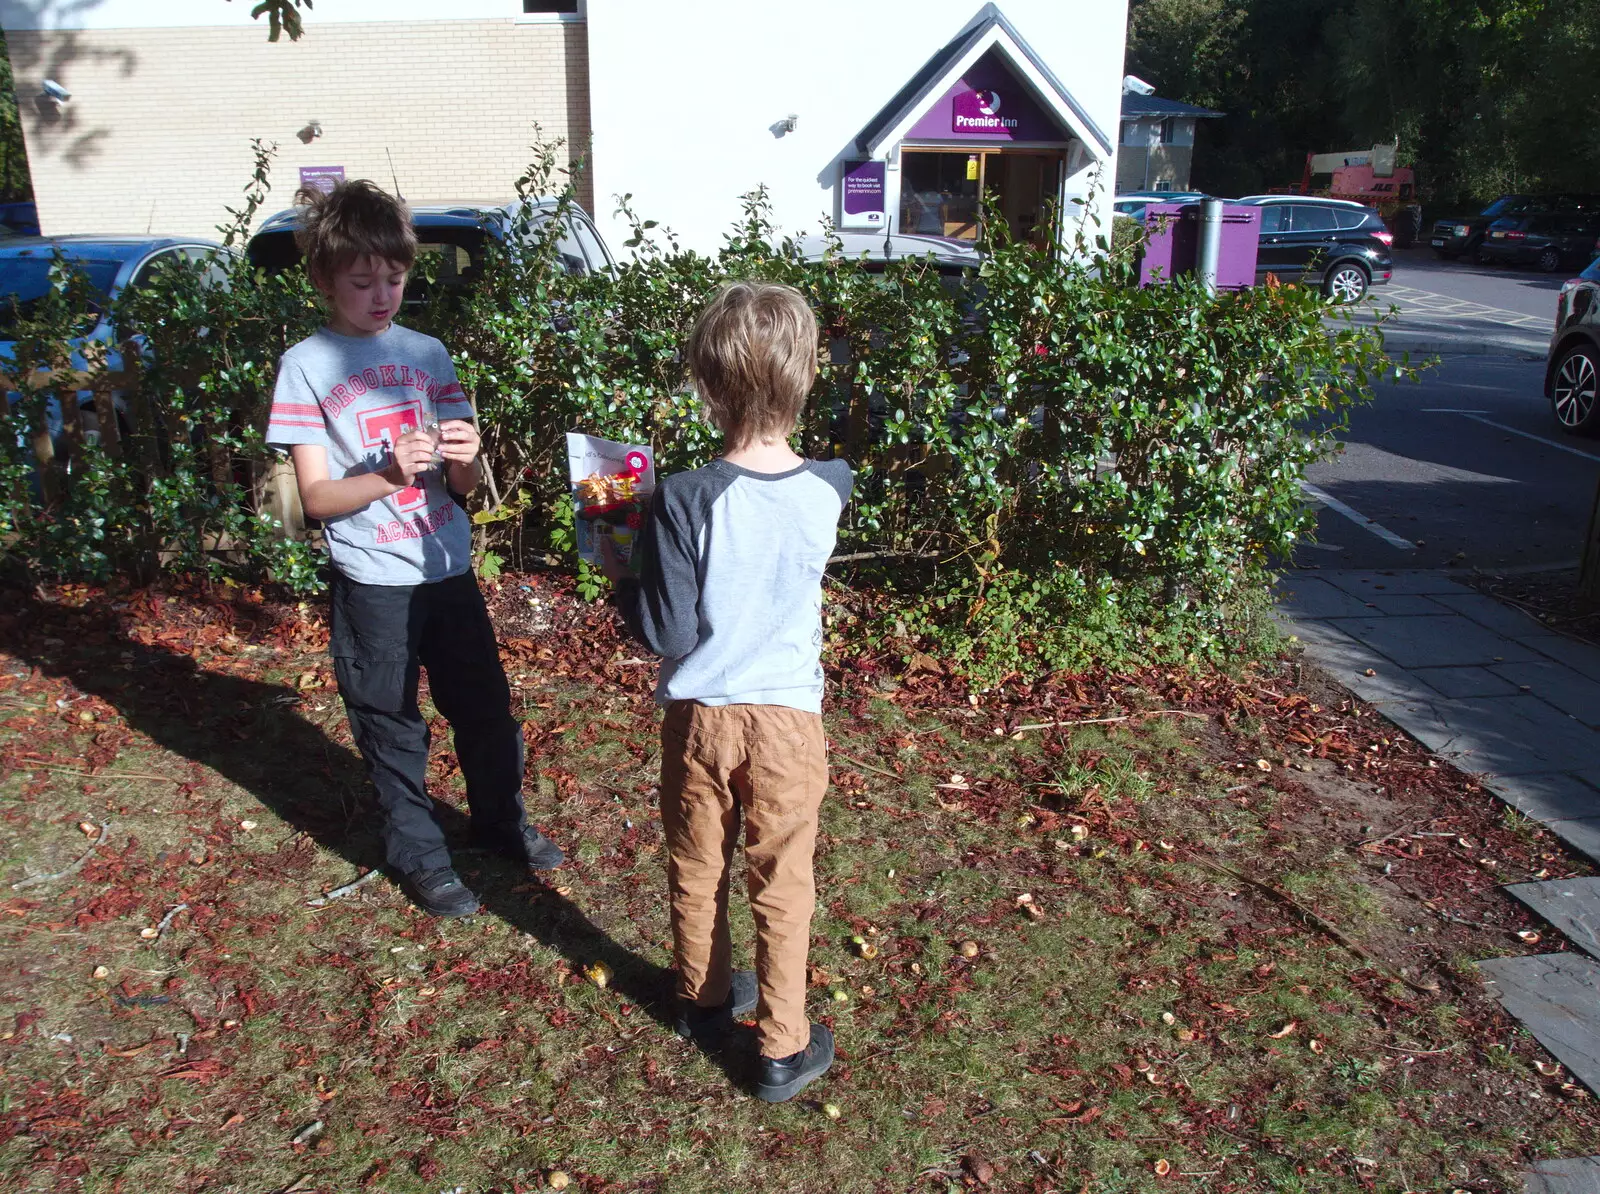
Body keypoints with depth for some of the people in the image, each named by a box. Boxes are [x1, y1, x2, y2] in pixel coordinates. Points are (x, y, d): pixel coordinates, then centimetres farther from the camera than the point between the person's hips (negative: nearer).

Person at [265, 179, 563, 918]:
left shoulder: (426, 352, 5)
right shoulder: (306, 367, -6)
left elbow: (462, 485, 5)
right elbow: (316, 498, -10)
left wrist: (464, 456, -18)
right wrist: (389, 473, -27)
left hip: (447, 567, 4)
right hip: (373, 583, -3)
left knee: (486, 707, 14)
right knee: (393, 729, 10)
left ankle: (501, 820, 38)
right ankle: (420, 858, 29)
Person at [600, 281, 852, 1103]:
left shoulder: (683, 501, -21)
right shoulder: (828, 489, -11)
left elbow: (666, 634, -18)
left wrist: (620, 575, -1)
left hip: (699, 717, -1)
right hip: (787, 717, 1)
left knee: (696, 872, 21)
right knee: (782, 886, 14)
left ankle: (705, 1001, 42)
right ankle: (783, 1048, 25)